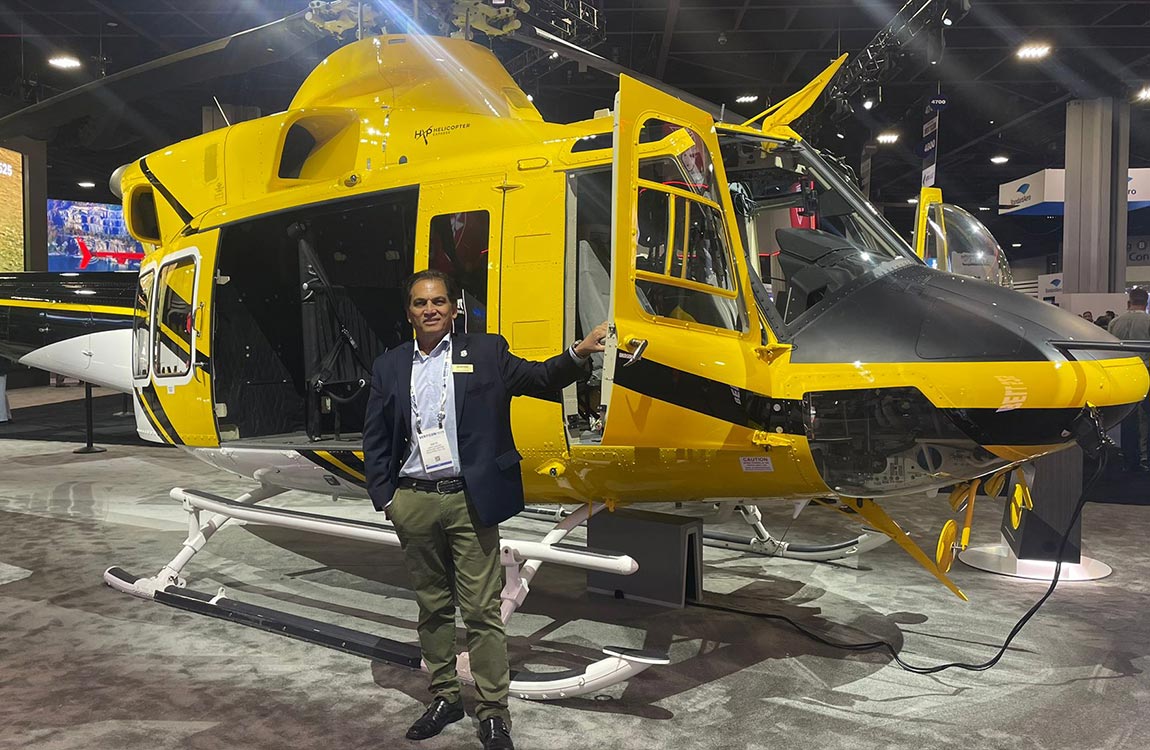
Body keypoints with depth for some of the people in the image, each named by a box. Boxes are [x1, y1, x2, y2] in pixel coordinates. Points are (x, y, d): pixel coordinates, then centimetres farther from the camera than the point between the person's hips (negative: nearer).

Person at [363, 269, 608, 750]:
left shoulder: (485, 352, 3)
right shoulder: (389, 367, 9)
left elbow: (537, 378, -6)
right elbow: (375, 441, 11)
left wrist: (577, 355, -24)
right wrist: (384, 498, 4)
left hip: (469, 500, -3)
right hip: (414, 503, 3)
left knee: (482, 610, 0)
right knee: (432, 607, 15)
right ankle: (444, 697, 31)